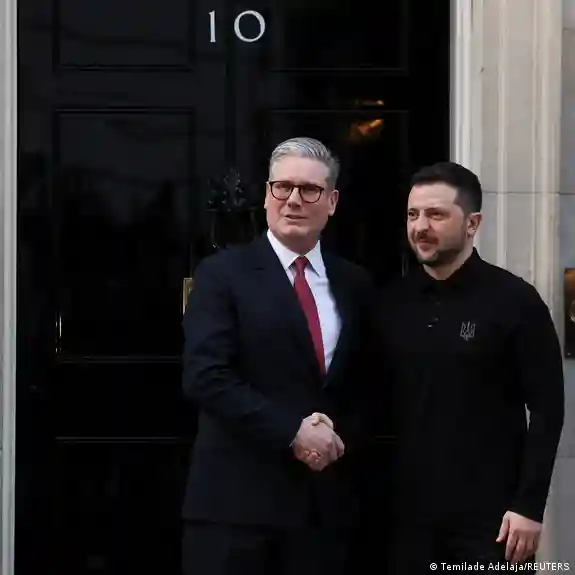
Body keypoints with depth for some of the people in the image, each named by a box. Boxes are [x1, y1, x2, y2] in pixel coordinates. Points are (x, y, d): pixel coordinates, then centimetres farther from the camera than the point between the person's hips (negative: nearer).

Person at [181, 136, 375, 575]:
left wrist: (342, 435, -6)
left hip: (327, 500, 4)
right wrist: (293, 433, -16)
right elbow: (206, 377, -12)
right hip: (236, 497, -4)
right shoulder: (222, 274, -1)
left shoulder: (355, 284, 13)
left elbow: (367, 387, 15)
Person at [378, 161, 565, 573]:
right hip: (408, 512, 4)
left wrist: (529, 505, -11)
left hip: (489, 513, -3)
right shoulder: (391, 303, 7)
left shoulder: (514, 300, -5)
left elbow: (547, 410, -6)